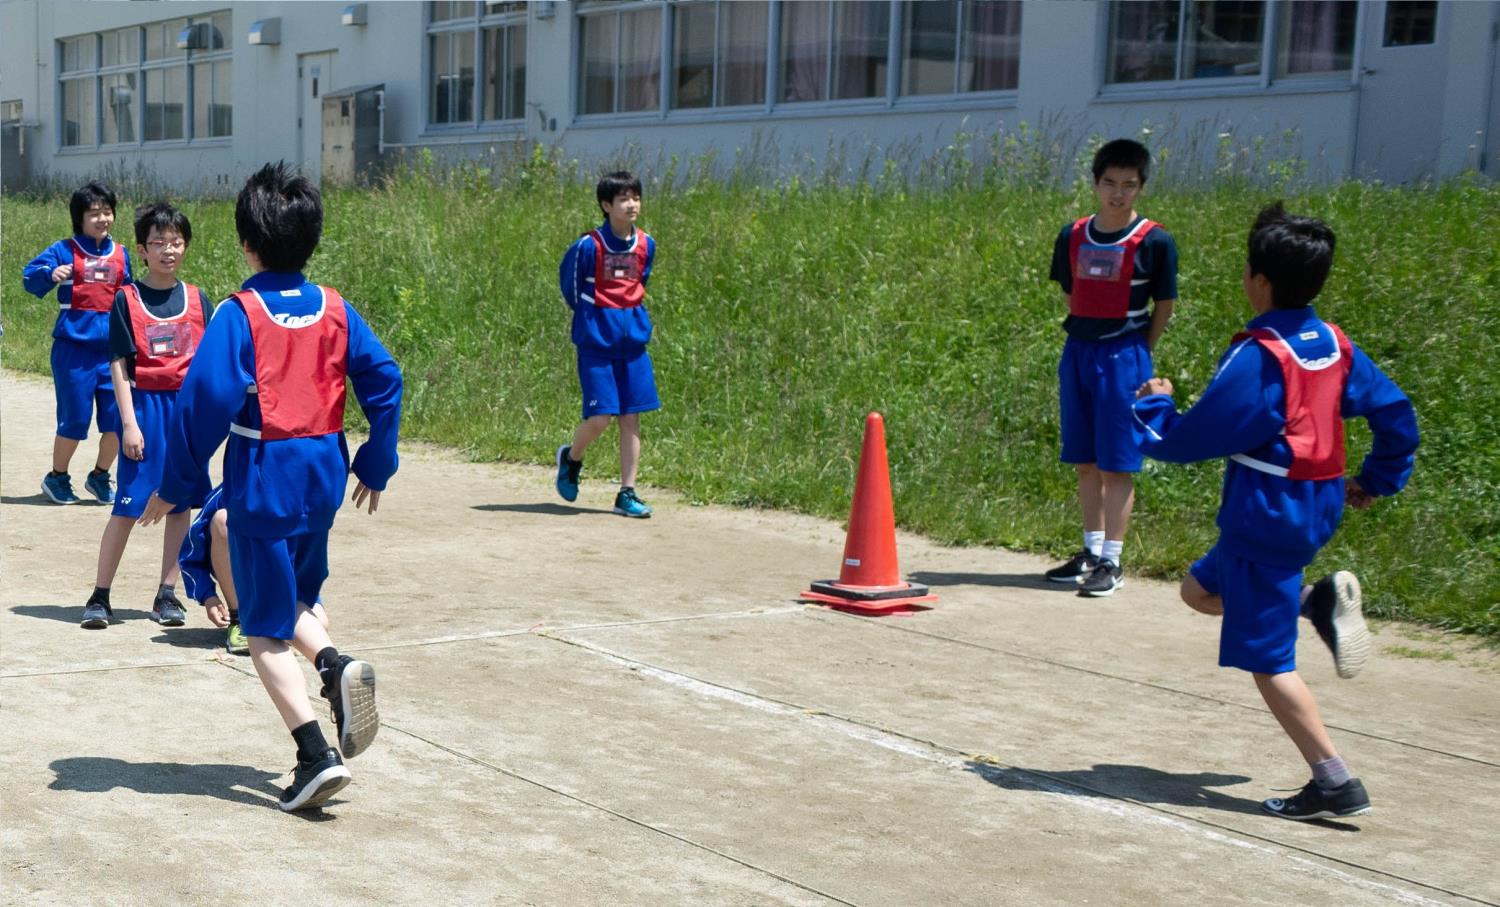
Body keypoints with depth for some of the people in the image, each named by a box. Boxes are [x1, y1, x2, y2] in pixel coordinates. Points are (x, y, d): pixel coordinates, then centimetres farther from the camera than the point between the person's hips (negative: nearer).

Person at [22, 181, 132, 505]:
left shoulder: (121, 254, 12)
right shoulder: (65, 251, -1)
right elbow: (29, 277, -9)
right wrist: (50, 274, -29)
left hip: (112, 349, 4)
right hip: (74, 348, -4)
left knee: (117, 418, 1)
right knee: (75, 418, 0)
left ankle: (100, 476, 23)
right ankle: (57, 478, 21)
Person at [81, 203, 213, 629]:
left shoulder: (197, 299, 6)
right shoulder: (127, 299, -2)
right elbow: (119, 365, -4)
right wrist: (129, 422, -10)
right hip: (145, 405, -3)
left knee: (180, 503, 6)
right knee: (129, 505, -2)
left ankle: (167, 595, 16)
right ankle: (99, 596, 8)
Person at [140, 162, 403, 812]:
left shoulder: (239, 314, -12)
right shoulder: (335, 309, 3)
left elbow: (205, 399, -18)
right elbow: (383, 381, 2)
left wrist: (175, 484, -8)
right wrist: (375, 467, 12)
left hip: (263, 478, -5)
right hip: (323, 475, 5)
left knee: (265, 629, 5)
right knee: (290, 599, 24)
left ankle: (317, 755, -4)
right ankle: (336, 667, -5)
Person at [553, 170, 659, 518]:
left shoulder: (646, 245, 3)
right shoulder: (589, 245, -12)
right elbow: (568, 279, 4)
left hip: (633, 338, 5)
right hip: (596, 341, -5)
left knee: (631, 417, 3)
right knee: (600, 416, -9)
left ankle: (627, 493, 8)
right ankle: (571, 457, 23)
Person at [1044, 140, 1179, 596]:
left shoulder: (1154, 242, -8)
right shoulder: (1072, 237, 5)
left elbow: (1164, 306, -2)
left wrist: (1136, 354, 1)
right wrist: (1086, 340, 10)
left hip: (1123, 357, -5)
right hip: (1077, 352, 5)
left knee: (1116, 465, -2)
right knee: (1086, 462, 12)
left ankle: (1112, 561, 3)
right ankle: (1092, 550, 22)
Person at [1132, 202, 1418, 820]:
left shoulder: (1257, 357, -20)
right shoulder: (1334, 344, 3)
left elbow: (1188, 441, -18)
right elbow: (1395, 413, 9)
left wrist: (1154, 404, 1)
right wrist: (1377, 479, 20)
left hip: (1268, 516, -9)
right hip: (1318, 507, 9)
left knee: (1267, 660, 0)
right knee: (1200, 590, 25)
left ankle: (1336, 784, 0)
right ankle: (1320, 600, 7)